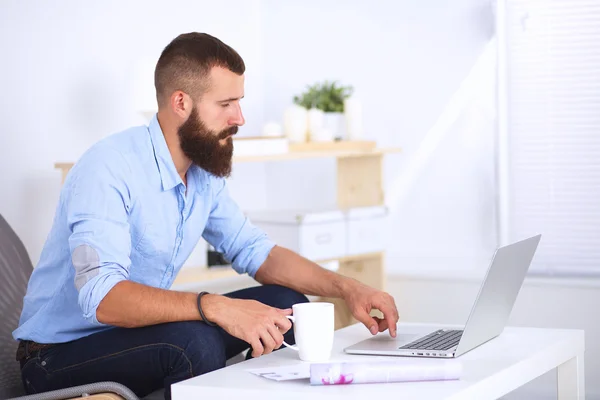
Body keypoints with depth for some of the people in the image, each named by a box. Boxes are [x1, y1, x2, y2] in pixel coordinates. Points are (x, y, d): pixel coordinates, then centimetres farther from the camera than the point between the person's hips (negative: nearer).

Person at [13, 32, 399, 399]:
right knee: (195, 341, -34)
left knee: (287, 306, -2)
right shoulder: (110, 167, -25)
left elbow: (256, 252, 10)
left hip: (135, 330, 8)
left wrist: (346, 287, -4)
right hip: (60, 357, -8)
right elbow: (101, 297, -37)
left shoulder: (205, 173, 2)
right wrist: (216, 307, -48)